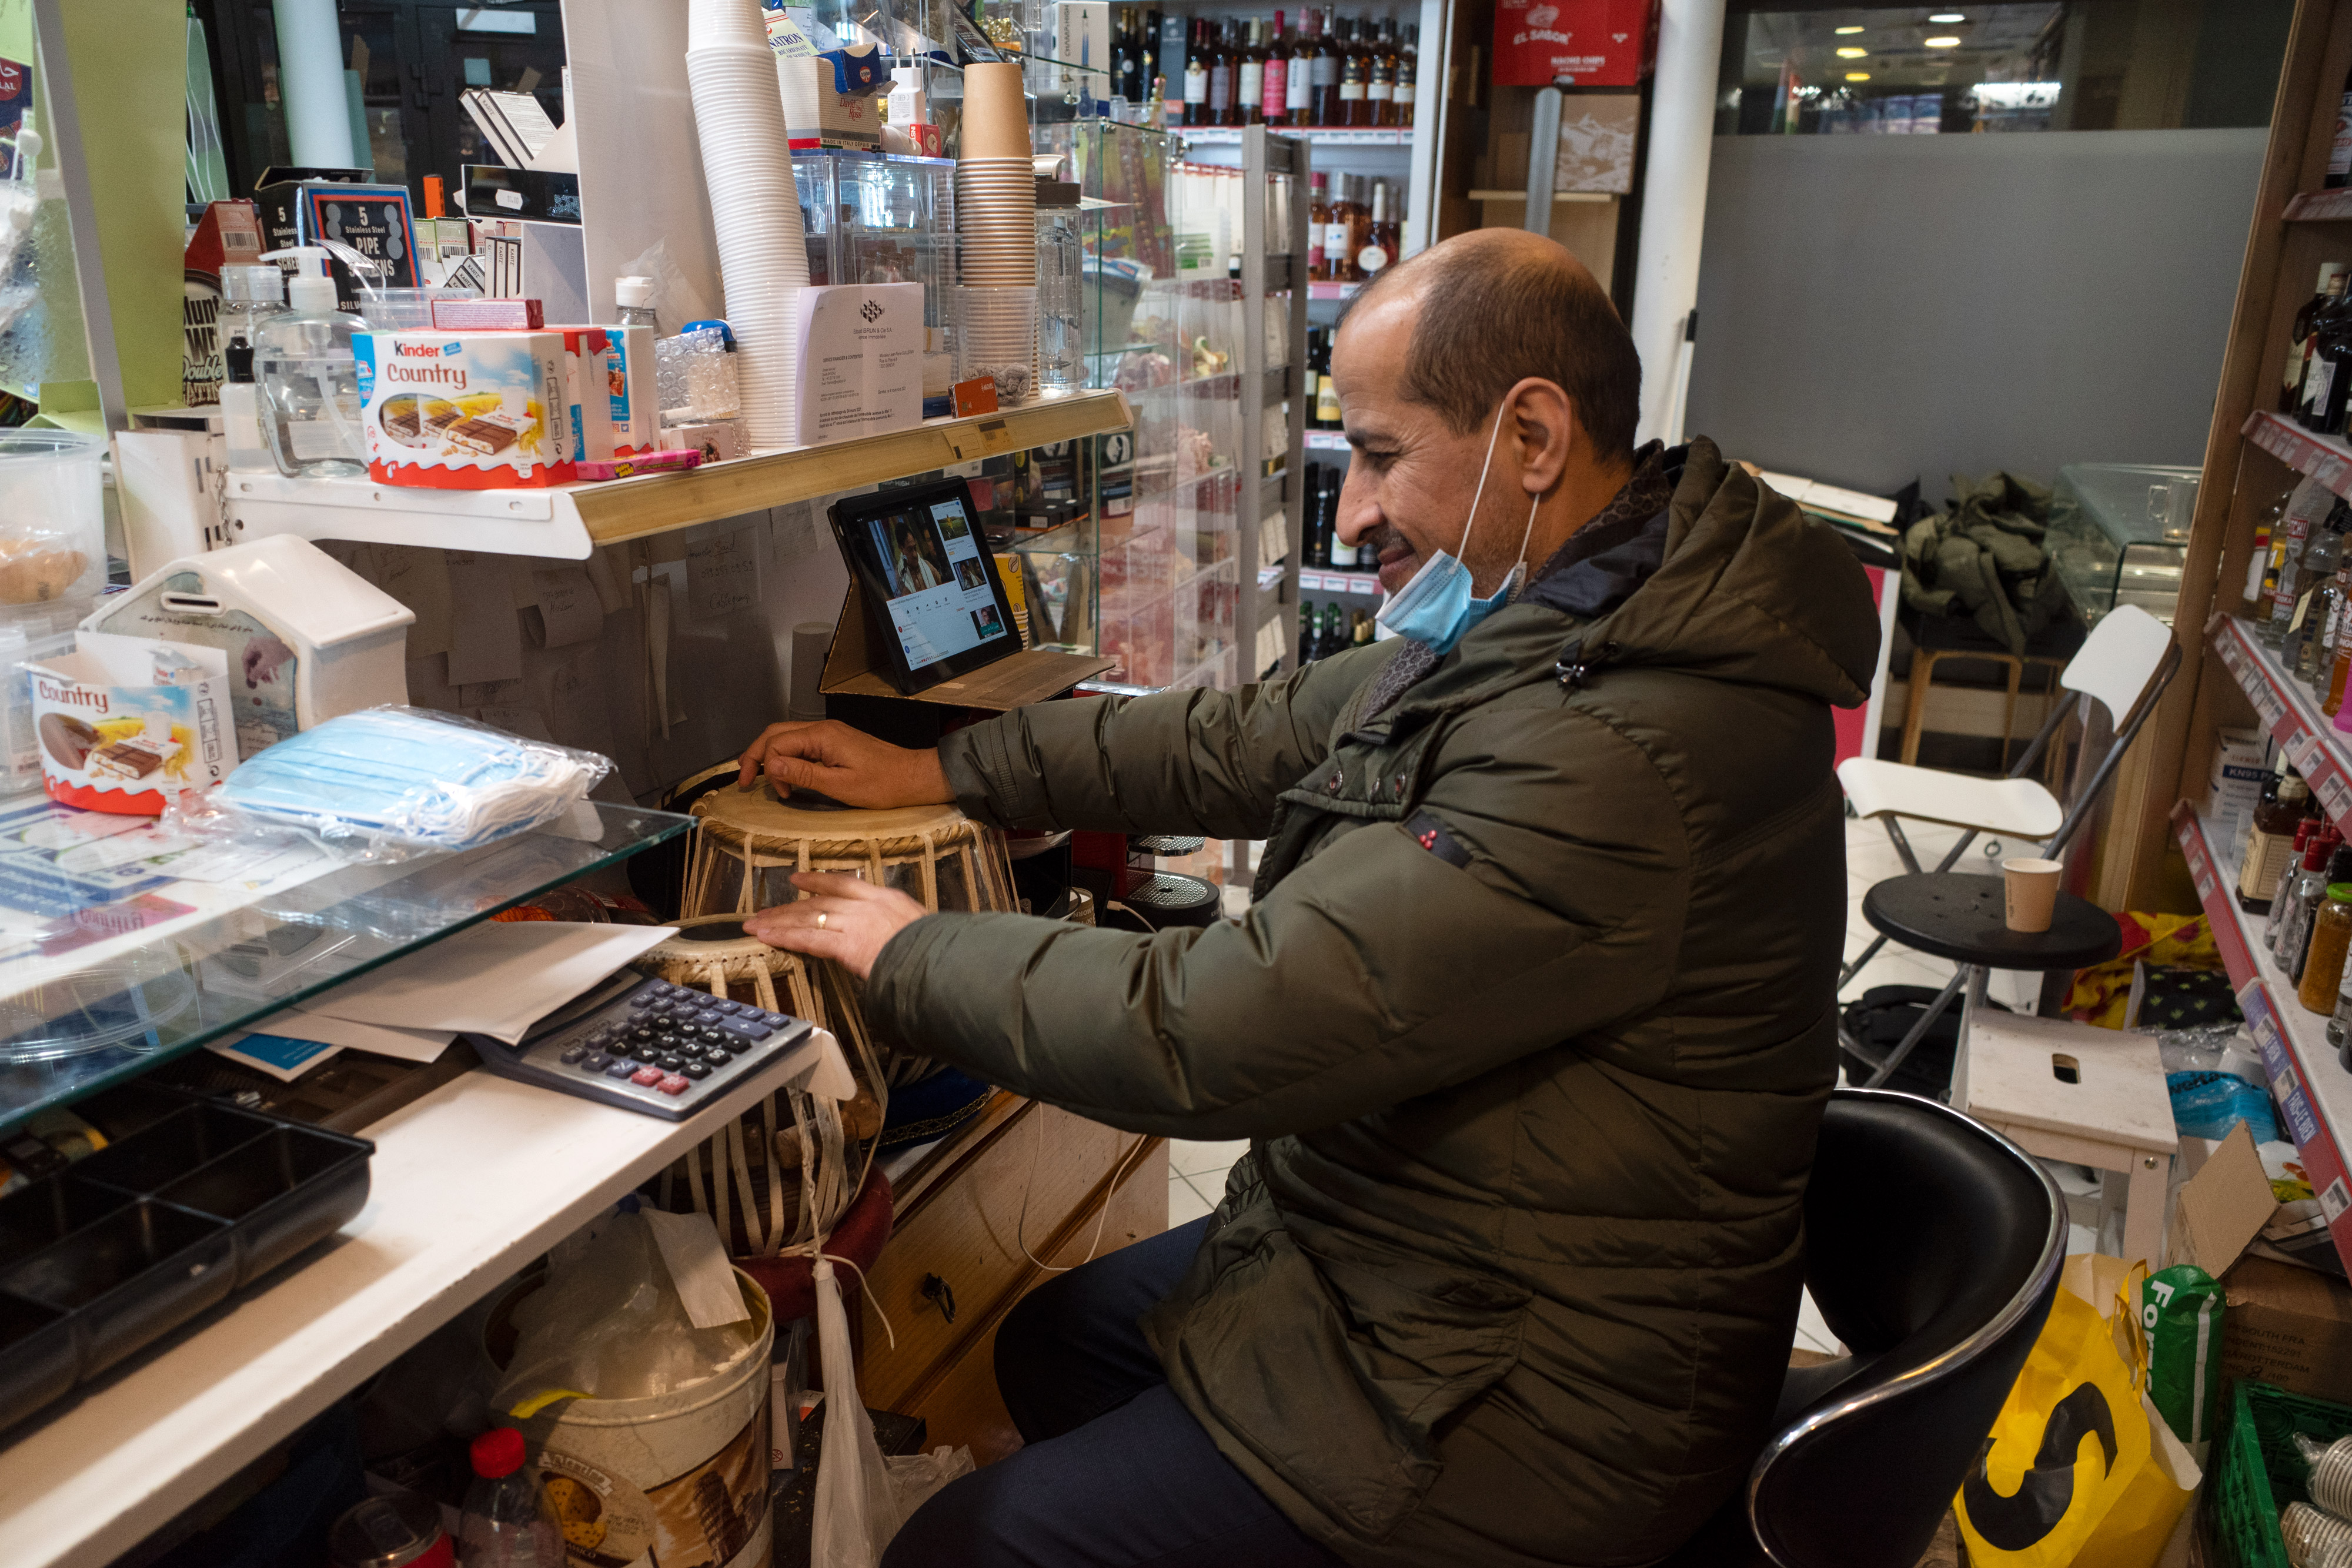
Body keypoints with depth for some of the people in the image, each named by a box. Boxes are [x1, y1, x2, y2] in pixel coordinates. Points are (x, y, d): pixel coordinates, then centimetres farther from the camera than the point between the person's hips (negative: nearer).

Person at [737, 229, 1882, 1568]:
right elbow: (1243, 740, 8)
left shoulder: (1611, 760, -32)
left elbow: (1215, 1031, -30)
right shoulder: (1541, 631, 1)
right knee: (1051, 1347, 22)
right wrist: (937, 773, 8)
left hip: (1517, 1396, -9)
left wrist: (910, 954, -14)